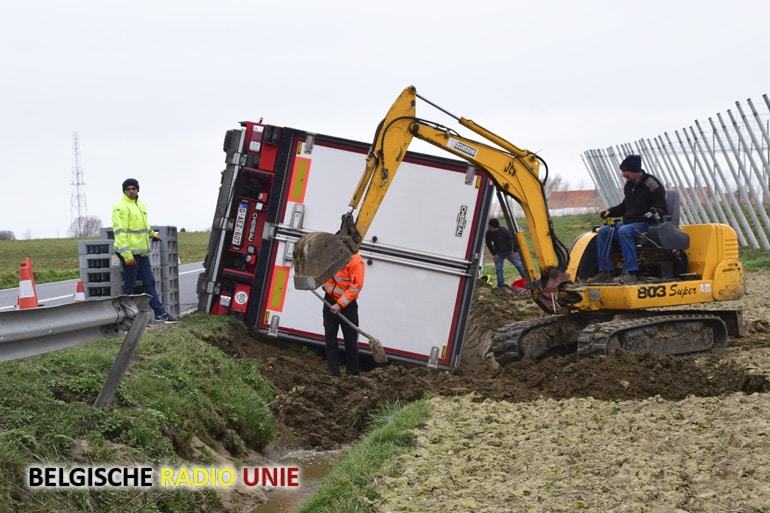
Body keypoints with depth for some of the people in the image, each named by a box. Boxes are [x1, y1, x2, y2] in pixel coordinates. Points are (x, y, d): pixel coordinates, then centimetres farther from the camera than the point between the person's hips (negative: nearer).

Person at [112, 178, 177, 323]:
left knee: (149, 282, 10)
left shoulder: (139, 204, 14)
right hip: (129, 252, -9)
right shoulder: (121, 207, -14)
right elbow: (119, 232, -21)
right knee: (130, 284, -2)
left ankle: (160, 314, 14)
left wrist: (152, 234, 44)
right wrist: (126, 254, -26)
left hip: (142, 251, 9)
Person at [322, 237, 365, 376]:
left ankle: (352, 373, 13)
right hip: (329, 300, 5)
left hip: (347, 305, -5)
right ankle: (333, 372, 9)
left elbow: (355, 287, -22)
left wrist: (340, 304, -26)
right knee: (330, 337, 4)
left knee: (351, 340, 3)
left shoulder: (356, 263, -20)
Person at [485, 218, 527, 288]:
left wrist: (515, 251, -16)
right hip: (499, 253, 3)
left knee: (518, 265, 2)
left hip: (509, 251, -3)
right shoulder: (488, 233, -17)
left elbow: (514, 239, -21)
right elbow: (488, 244, 0)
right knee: (498, 268, -5)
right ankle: (501, 284, 4)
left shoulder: (504, 231, -31)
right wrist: (494, 254, -5)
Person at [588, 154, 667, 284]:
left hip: (646, 223, -8)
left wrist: (653, 213, -29)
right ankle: (605, 272, -12)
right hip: (629, 221, 8)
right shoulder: (628, 186, 16)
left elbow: (661, 207, -10)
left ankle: (631, 273, -39)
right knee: (604, 231, -9)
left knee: (624, 231, -36)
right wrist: (610, 211, 13)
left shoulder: (651, 183, -9)